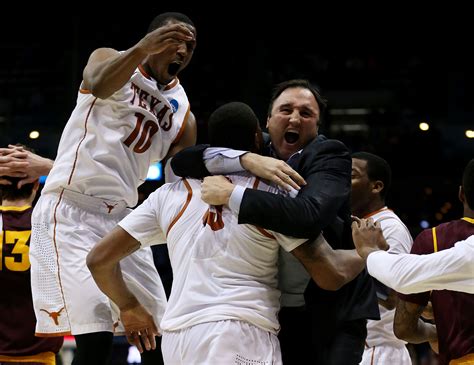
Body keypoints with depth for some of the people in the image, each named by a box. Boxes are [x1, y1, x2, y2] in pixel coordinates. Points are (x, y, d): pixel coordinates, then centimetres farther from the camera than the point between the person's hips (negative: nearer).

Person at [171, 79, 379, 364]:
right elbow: (182, 161, -5)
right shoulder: (256, 148, 7)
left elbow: (309, 217, -28)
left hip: (332, 308, -5)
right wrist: (246, 159, -20)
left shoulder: (330, 155, -9)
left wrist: (231, 195, -25)